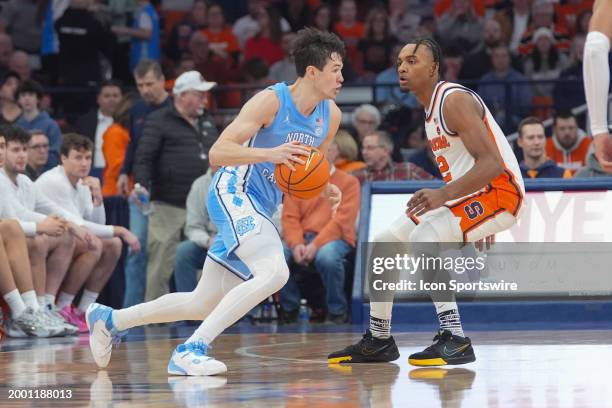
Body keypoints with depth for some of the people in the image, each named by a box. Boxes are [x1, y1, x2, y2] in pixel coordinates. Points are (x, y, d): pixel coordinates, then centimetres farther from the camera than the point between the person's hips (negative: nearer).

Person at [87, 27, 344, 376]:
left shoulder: (331, 115, 5)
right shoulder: (270, 101, -17)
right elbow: (218, 152, -20)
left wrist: (328, 189, -2)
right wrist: (270, 153, -34)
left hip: (259, 209, 9)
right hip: (234, 193, -9)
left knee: (202, 305, 15)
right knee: (275, 272, -32)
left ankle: (110, 320, 34)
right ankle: (191, 350, -31)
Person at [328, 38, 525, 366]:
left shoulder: (454, 100, -18)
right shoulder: (431, 108, 13)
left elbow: (492, 164, -27)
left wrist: (443, 195, -37)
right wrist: (478, 223, 28)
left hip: (498, 190, -10)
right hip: (467, 194, 10)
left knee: (423, 238, -31)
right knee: (382, 246, 8)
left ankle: (455, 340, -28)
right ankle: (378, 340, 22)